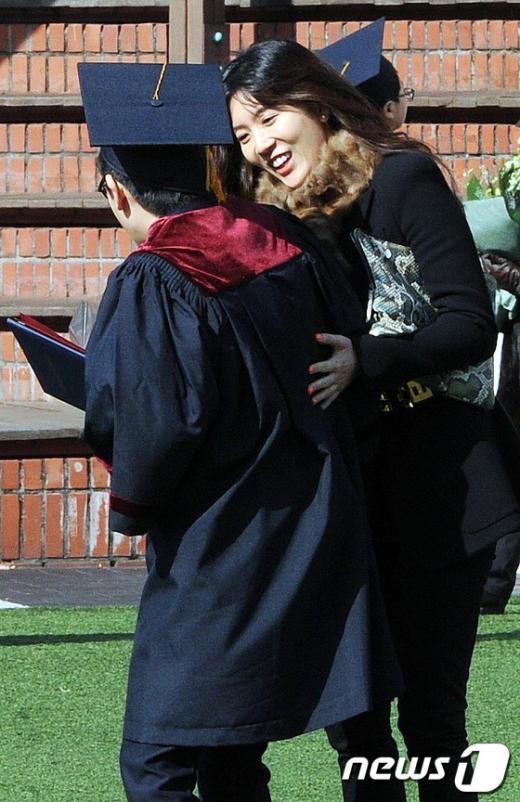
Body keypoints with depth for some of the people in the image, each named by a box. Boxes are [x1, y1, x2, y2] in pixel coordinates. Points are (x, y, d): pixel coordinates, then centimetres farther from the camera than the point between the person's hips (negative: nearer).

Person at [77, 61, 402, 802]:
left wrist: (131, 508, -1)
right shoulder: (290, 247, 2)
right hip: (321, 545, 7)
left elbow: (152, 430, -21)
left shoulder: (149, 289, -16)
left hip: (216, 560, -7)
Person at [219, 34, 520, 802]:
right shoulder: (284, 216, 13)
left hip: (432, 484, -7)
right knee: (350, 708, 7)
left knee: (430, 707, -4)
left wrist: (365, 360, -30)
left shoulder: (402, 180, -7)